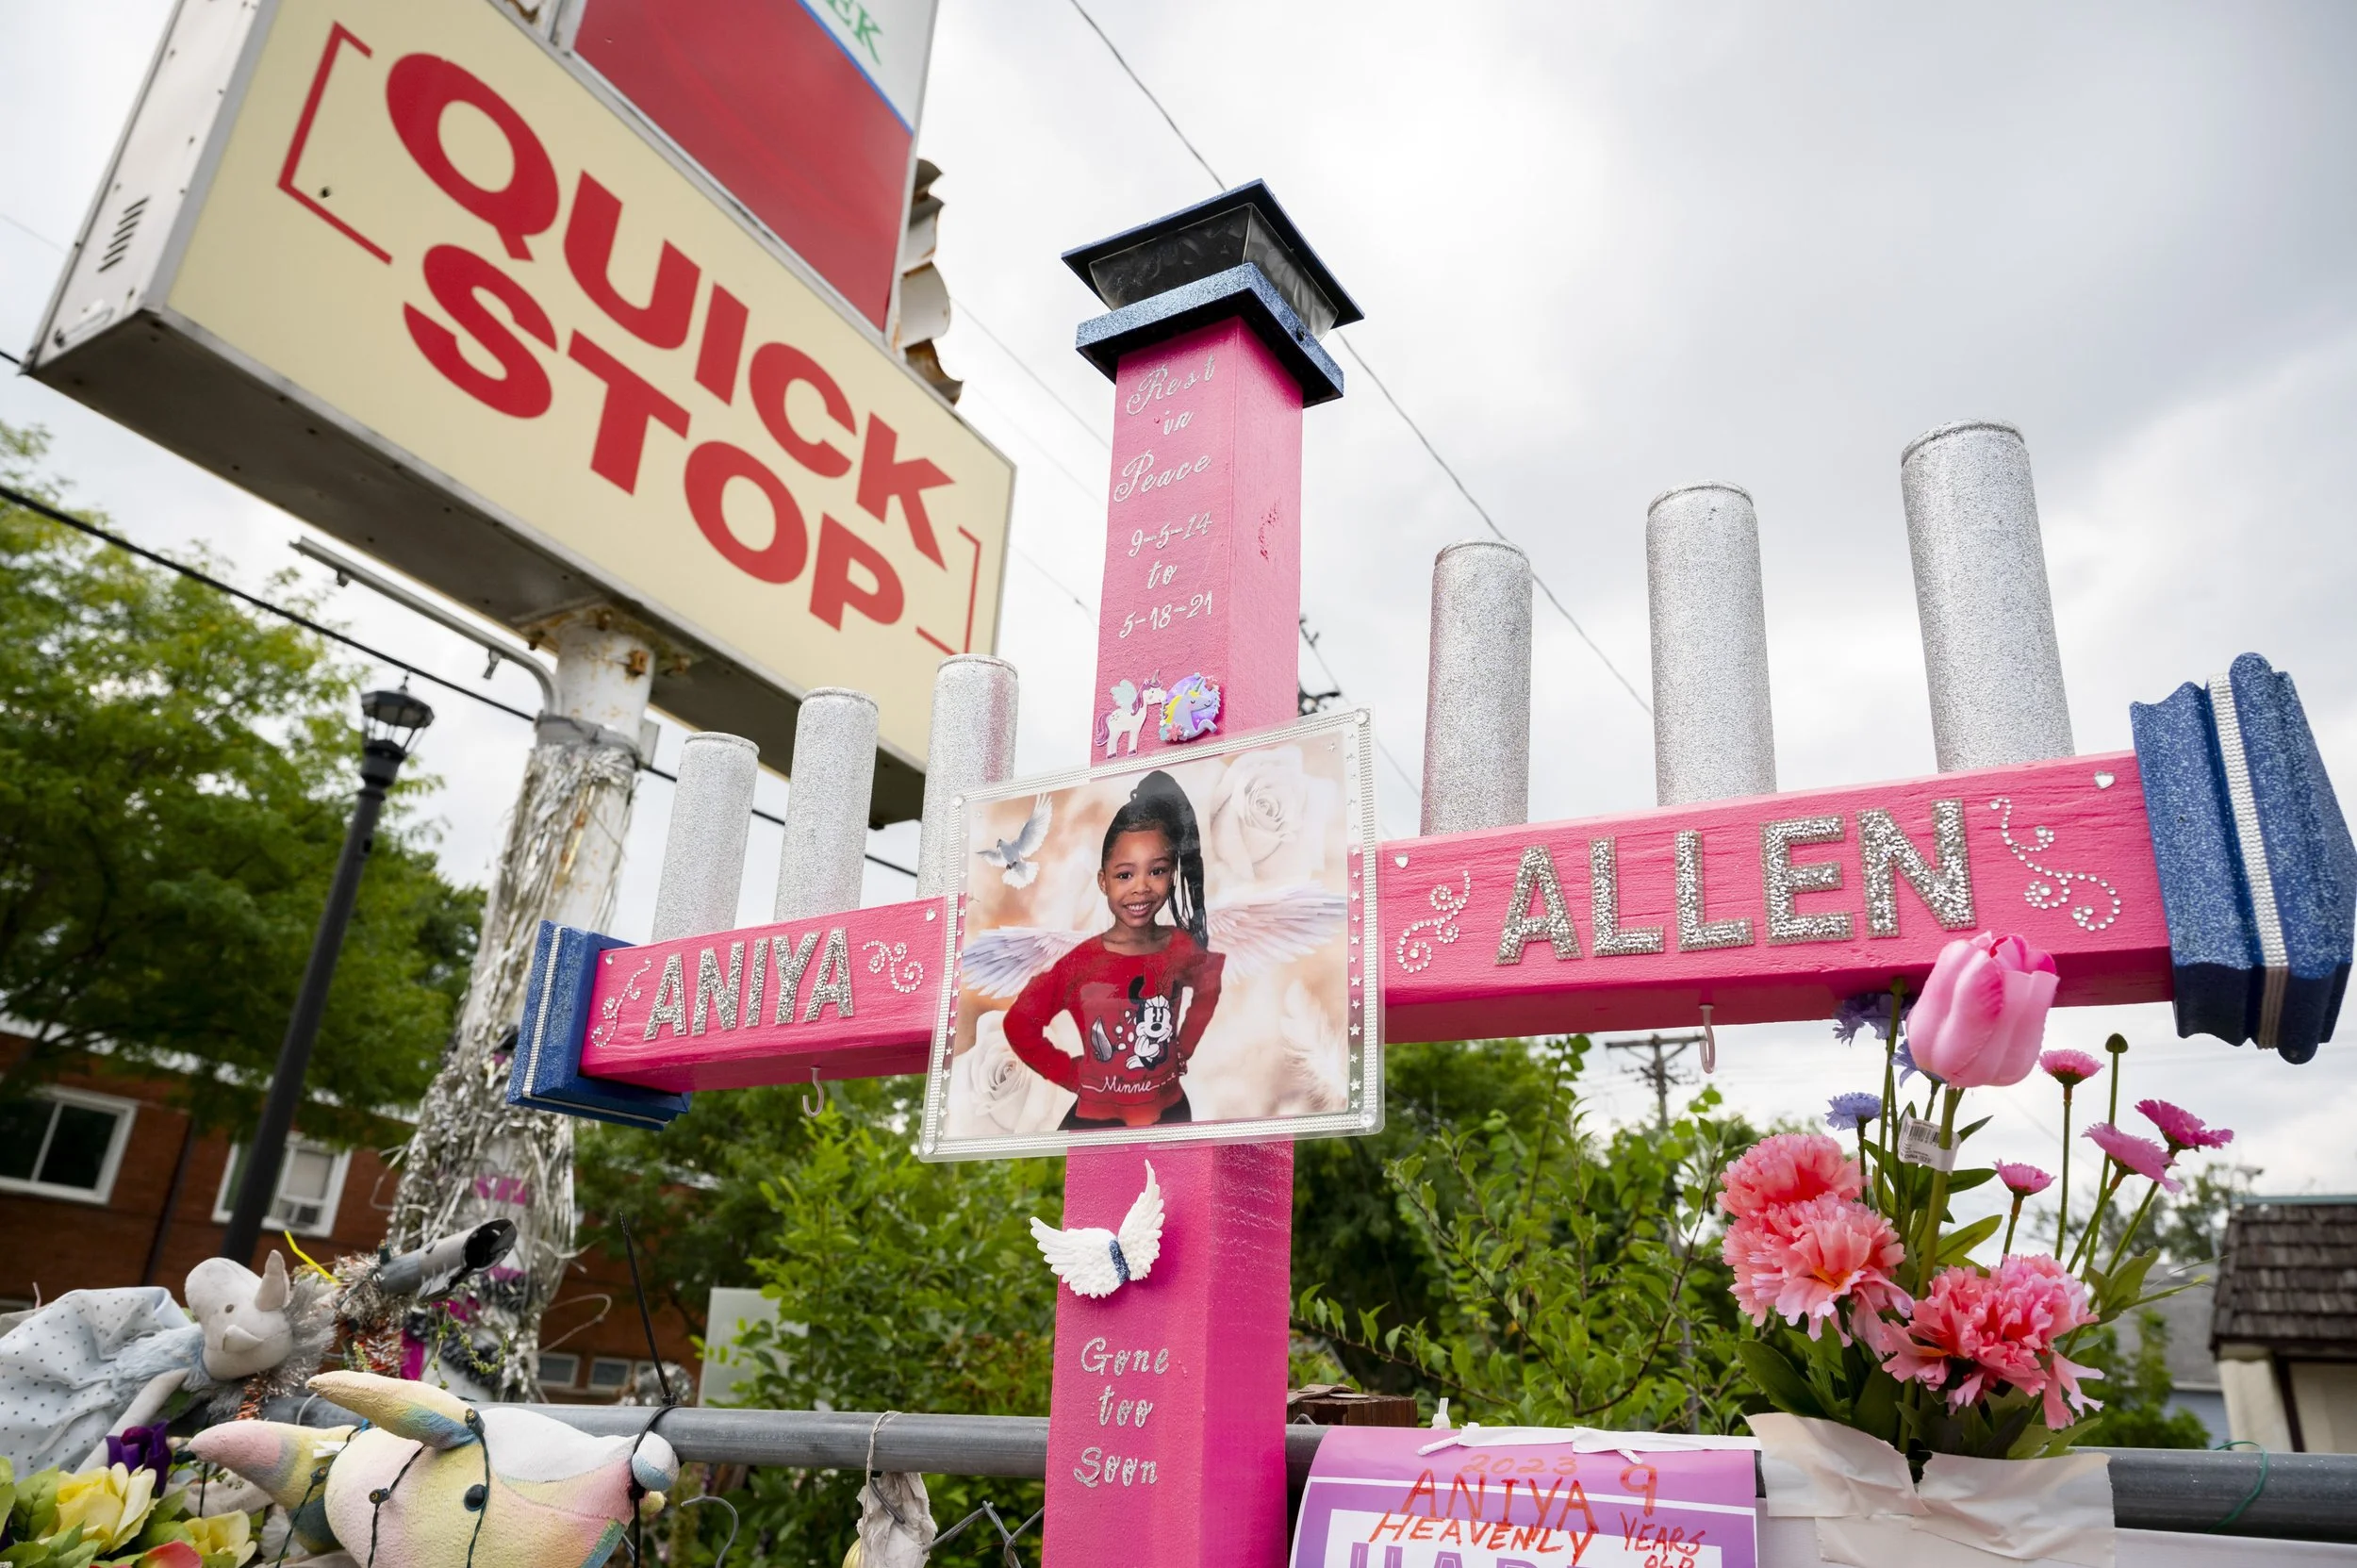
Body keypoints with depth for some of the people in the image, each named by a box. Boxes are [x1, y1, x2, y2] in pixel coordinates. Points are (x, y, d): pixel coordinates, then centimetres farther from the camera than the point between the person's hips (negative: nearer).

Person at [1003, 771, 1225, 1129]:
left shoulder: (1187, 949, -9)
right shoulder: (1078, 963, -18)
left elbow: (1207, 991, 12)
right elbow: (1019, 1025, -10)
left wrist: (1184, 1048, 6)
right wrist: (1069, 1073, -9)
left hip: (1171, 1110, 3)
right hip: (1097, 1116, -3)